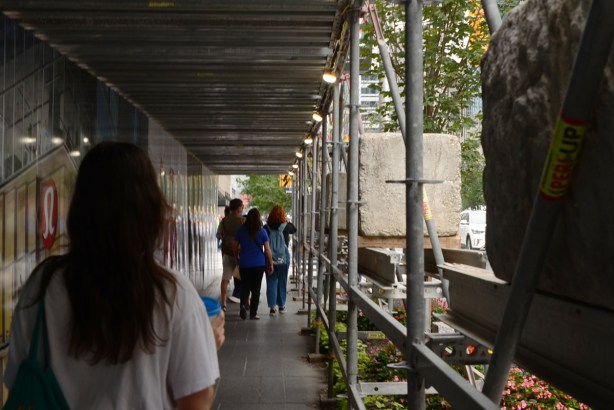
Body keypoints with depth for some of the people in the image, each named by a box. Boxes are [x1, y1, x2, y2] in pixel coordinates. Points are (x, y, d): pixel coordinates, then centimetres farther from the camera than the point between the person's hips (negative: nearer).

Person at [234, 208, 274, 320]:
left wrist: (237, 259, 22)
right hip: (259, 264, -1)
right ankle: (253, 313, 9)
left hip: (244, 264, 1)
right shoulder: (262, 232, -5)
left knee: (245, 286, 13)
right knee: (256, 288, 8)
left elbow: (236, 247, 6)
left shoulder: (241, 231, -1)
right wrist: (271, 264, 4)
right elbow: (267, 250, -4)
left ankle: (243, 304, -12)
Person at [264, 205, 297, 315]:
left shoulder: (266, 228, -8)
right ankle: (281, 306, 22)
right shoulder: (286, 226, -7)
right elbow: (294, 229, 14)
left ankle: (272, 307, 3)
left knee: (271, 282, 6)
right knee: (282, 282, 13)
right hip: (283, 258, 0)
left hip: (270, 258, 0)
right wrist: (288, 221, 18)